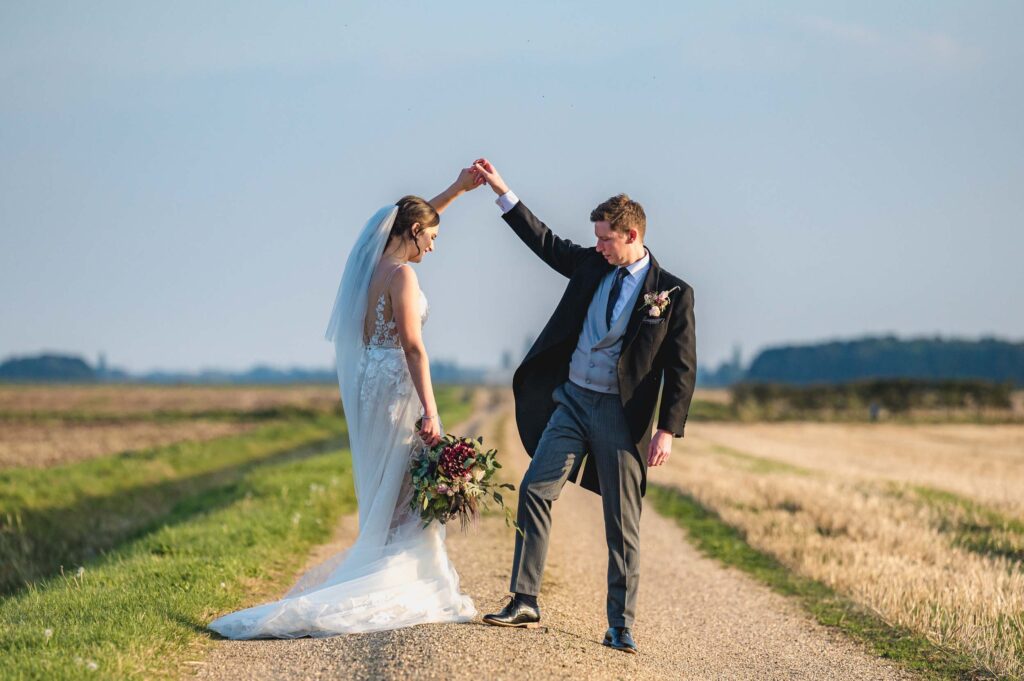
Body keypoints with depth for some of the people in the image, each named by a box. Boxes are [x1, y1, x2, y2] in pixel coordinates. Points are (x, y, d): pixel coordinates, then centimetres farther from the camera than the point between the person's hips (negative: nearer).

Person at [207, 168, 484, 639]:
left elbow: (412, 217, 30)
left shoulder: (376, 263, 11)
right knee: (405, 493, -4)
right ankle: (400, 594, -3)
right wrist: (430, 411, -19)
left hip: (368, 383, 9)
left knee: (386, 496, 13)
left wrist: (458, 188, 32)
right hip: (395, 387, -9)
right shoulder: (401, 273, -14)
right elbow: (413, 347, -19)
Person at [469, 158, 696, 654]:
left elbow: (681, 368, -5)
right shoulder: (590, 265, 9)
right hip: (571, 399, 5)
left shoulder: (672, 293, -5)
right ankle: (524, 601, -1)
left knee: (622, 522, 0)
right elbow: (545, 242, 22)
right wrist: (501, 191, 20)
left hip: (621, 412, -4)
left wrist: (668, 430, -13)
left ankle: (621, 626, 7)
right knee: (534, 490, -6)